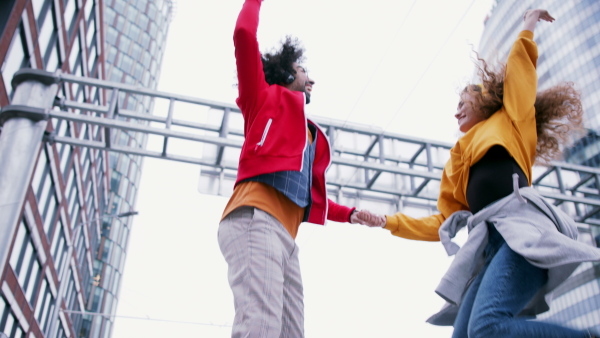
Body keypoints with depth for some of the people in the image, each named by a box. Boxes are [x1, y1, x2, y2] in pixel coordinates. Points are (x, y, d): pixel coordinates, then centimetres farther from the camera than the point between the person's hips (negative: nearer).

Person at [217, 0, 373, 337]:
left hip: (286, 236, 7)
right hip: (256, 218, -7)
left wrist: (348, 213, 32)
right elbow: (244, 34, 8)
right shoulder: (266, 98, 18)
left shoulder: (312, 135, 34)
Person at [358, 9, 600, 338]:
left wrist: (527, 28, 37)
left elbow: (520, 65, 19)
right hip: (492, 245, 7)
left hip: (521, 230, -7)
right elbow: (445, 222, 31)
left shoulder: (511, 121, 19)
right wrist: (389, 222, 31)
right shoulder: (459, 165, 32)